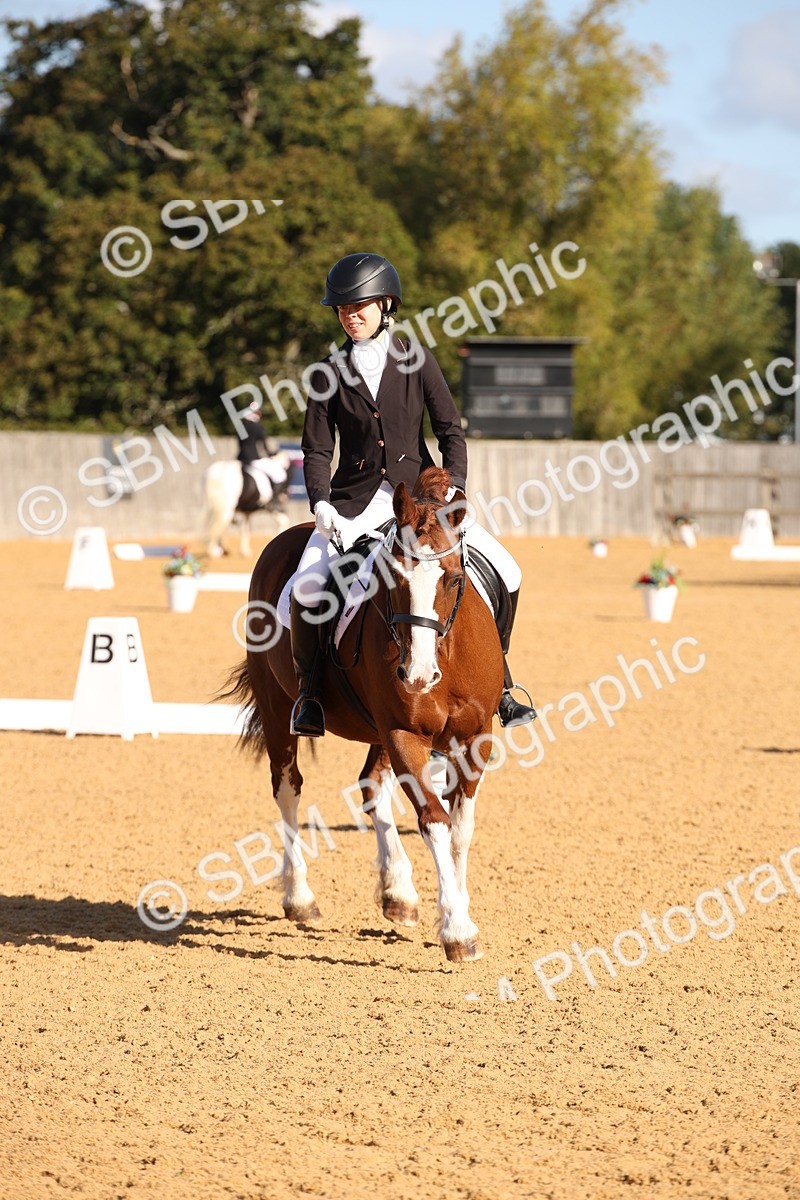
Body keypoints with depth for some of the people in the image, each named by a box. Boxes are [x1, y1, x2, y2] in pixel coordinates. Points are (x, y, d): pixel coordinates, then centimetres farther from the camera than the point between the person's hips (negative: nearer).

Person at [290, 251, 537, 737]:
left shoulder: (417, 361, 2)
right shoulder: (330, 374, 2)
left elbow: (451, 432, 1)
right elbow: (317, 450, 3)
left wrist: (454, 491, -14)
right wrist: (321, 503, -15)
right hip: (356, 499, -1)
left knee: (505, 573, -12)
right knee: (306, 588, -24)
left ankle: (498, 681, 6)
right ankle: (308, 691, -3)